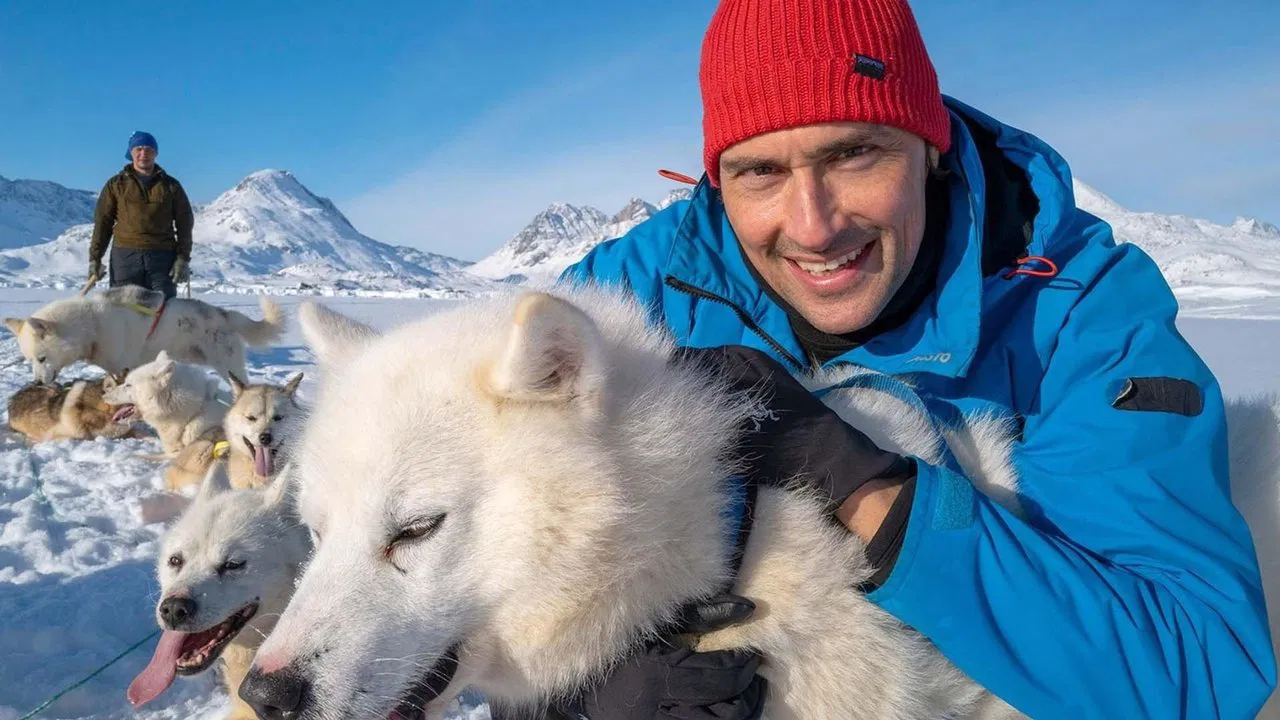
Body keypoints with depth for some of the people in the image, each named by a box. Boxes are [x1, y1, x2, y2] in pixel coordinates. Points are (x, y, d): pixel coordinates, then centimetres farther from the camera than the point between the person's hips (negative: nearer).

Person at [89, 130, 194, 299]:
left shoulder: (170, 185, 11)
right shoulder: (116, 184, 11)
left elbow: (184, 223, 8)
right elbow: (102, 222, 10)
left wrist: (183, 258, -2)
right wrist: (95, 258, 3)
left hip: (162, 258, 0)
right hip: (125, 257, 0)